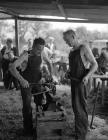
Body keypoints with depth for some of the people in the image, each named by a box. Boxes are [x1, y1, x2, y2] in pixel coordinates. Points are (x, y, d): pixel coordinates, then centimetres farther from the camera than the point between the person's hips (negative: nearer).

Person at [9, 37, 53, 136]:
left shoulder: (41, 54, -8)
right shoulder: (26, 56, -24)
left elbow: (49, 62, 12)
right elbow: (12, 67, -35)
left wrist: (51, 74, -1)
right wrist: (21, 79, -48)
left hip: (37, 82, 5)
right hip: (26, 83, -5)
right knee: (27, 105, -3)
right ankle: (28, 129, 12)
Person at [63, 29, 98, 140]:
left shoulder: (84, 49, -11)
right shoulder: (71, 51, 12)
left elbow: (94, 64, -12)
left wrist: (87, 76, -26)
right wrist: (68, 73, 7)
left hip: (81, 82, -8)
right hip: (73, 81, 8)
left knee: (80, 109, -6)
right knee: (75, 107, 15)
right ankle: (79, 131, 29)